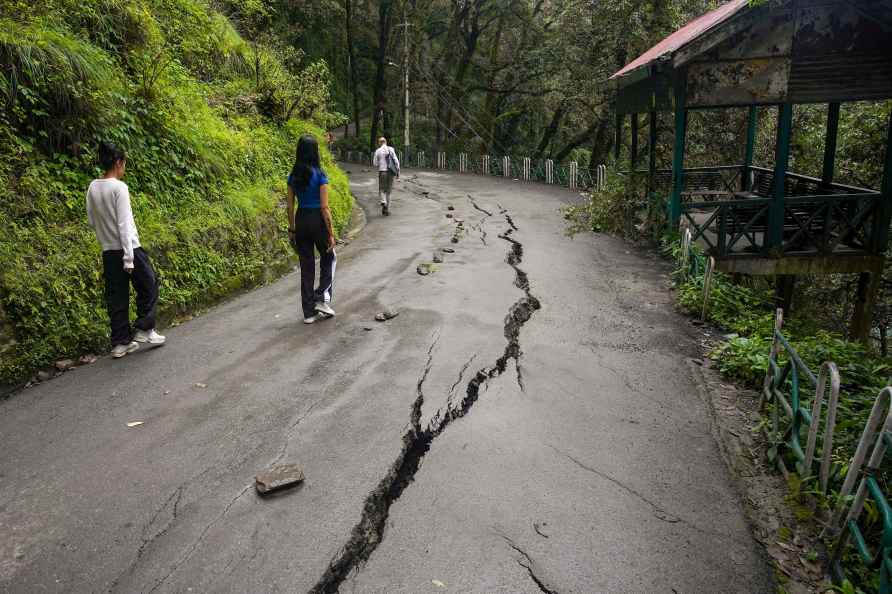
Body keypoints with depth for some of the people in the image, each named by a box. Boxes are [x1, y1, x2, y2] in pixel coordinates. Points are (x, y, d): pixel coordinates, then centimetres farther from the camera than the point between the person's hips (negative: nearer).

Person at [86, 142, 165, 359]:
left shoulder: (92, 189, 5)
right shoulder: (119, 187, -14)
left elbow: (92, 221, 11)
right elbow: (124, 224, -18)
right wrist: (128, 258, -18)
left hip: (108, 251, 7)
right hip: (129, 249, -7)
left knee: (116, 297, 10)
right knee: (149, 286, 13)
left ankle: (120, 342, 15)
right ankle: (144, 330, 14)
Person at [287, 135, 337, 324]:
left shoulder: (293, 176, 2)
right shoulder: (319, 175, -12)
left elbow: (290, 206, 4)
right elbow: (324, 207, -14)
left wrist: (292, 230, 12)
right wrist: (331, 233, -9)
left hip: (301, 220, 4)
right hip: (318, 220, -4)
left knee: (306, 266, 11)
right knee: (328, 259, 19)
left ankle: (309, 312, 15)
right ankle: (323, 298, 4)